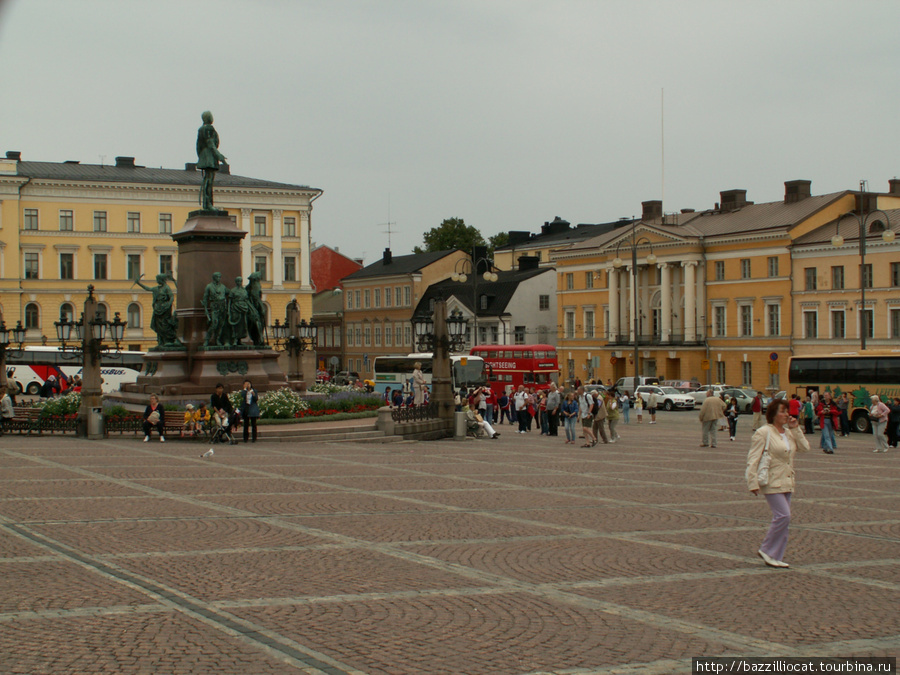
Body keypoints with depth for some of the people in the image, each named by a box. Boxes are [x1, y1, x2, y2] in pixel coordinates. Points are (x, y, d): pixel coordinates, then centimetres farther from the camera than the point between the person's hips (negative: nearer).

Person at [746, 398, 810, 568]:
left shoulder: (789, 433, 13)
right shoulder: (763, 433, -9)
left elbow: (805, 447, 3)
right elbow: (753, 459, -12)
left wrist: (796, 429, -2)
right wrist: (753, 483, -18)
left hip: (786, 482, 8)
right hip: (772, 482, -8)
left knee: (782, 518, 7)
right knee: (783, 516, -16)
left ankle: (775, 557, 13)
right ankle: (766, 550, -1)